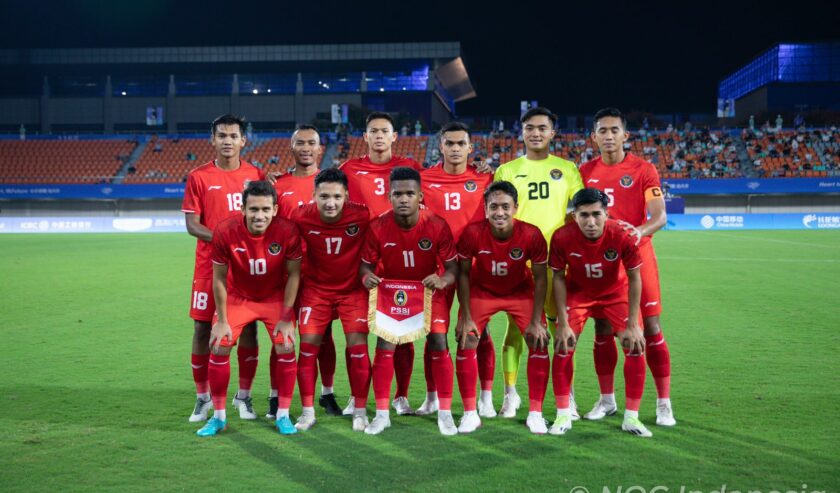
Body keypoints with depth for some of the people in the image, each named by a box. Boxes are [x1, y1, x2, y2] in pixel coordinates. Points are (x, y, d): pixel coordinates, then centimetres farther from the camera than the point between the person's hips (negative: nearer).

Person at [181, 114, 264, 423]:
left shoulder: (256, 175, 6)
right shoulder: (198, 177, 1)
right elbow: (191, 224, -3)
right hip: (210, 266, -1)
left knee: (249, 329, 3)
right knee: (202, 329, 2)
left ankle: (244, 395, 17)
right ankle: (203, 397, 17)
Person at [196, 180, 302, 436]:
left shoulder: (287, 231, -26)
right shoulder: (225, 231, -26)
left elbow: (293, 274, -13)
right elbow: (219, 278, -13)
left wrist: (286, 318, -13)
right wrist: (222, 320, -9)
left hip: (275, 297, 0)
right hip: (237, 297, 1)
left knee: (286, 347, -12)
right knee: (219, 347, -8)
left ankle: (283, 415, 5)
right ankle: (218, 416, 9)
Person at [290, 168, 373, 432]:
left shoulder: (362, 216, -22)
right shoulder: (301, 217, -18)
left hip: (353, 289, -1)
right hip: (315, 288, 1)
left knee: (358, 346, -5)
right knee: (308, 346, -1)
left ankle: (360, 411, 11)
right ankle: (308, 411, 12)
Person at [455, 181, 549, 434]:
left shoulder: (532, 235, -27)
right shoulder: (472, 233, -27)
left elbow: (540, 278, -14)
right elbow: (463, 274, -14)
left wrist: (536, 321, -15)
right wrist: (466, 317, -15)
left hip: (521, 291, 0)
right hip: (481, 291, 0)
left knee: (539, 341, -10)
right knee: (466, 341, -12)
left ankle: (535, 413, 3)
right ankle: (470, 413, 0)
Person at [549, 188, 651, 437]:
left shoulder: (623, 236, -30)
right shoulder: (562, 237, -29)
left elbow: (634, 278, -18)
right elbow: (558, 278, -15)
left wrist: (632, 325, -18)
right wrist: (563, 323, -17)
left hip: (616, 293, 0)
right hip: (577, 293, 0)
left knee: (636, 347, -10)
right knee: (563, 347, -12)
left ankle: (631, 417, 5)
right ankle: (563, 416, 3)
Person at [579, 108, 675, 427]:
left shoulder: (643, 170, -3)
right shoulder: (586, 172, 7)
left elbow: (659, 215, -12)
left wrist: (640, 231, -31)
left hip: (638, 255, -3)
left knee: (651, 327, -2)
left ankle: (664, 403, 7)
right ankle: (606, 399, 19)